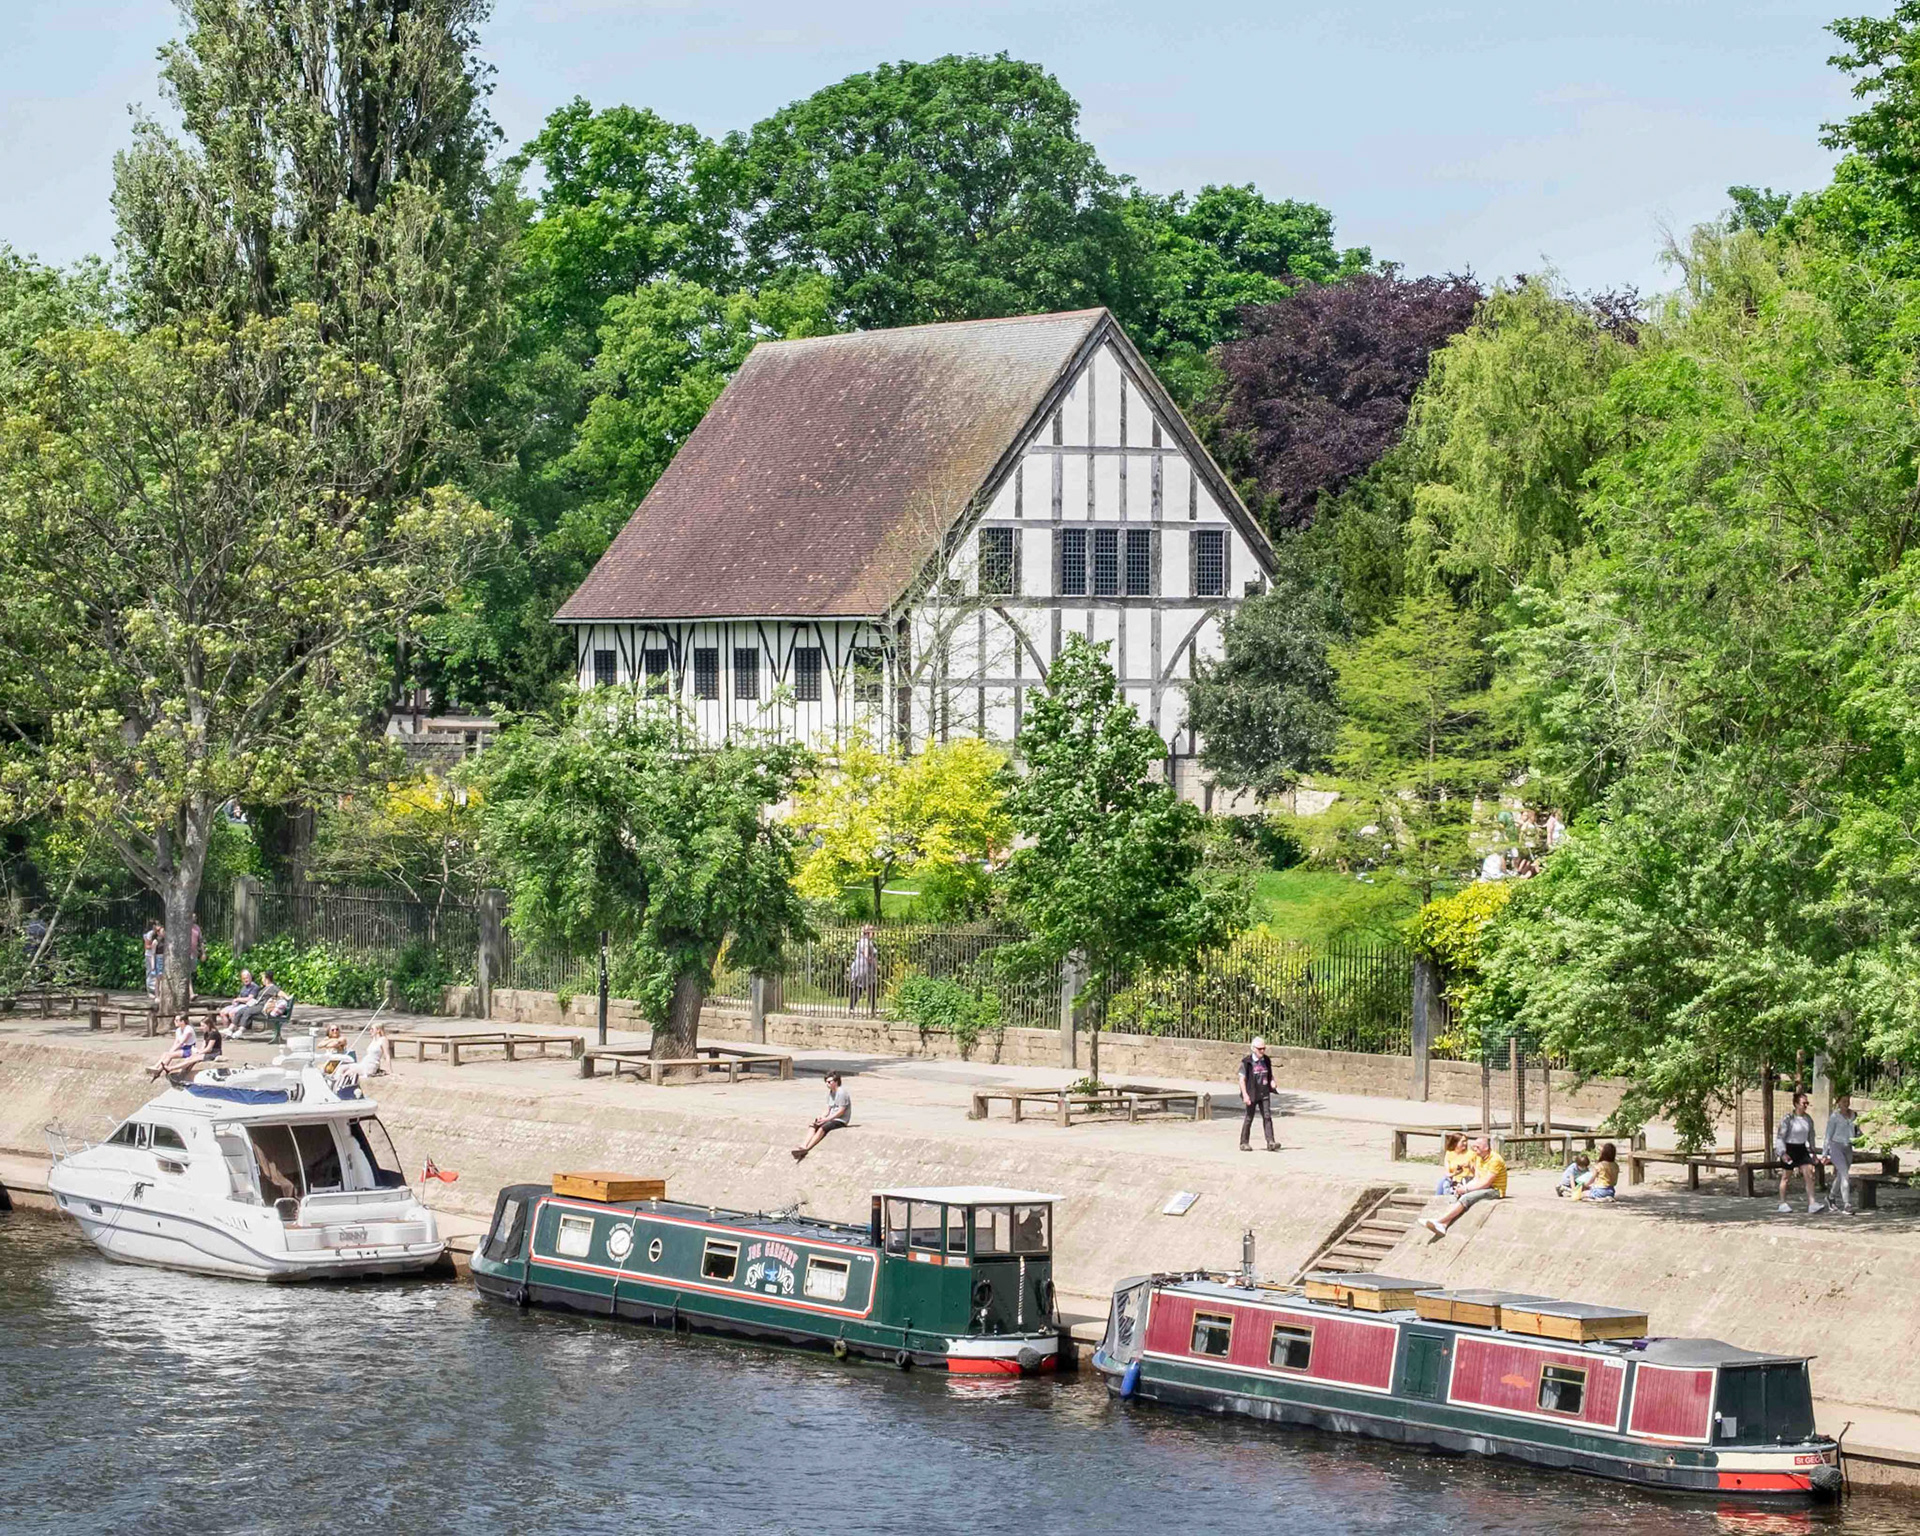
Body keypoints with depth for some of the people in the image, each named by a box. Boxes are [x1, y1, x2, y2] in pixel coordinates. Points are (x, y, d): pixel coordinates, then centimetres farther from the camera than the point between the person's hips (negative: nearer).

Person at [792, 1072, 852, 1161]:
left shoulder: (841, 1093, -14)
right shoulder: (830, 1093, 14)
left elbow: (841, 1111, -18)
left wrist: (826, 1119, -19)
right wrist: (822, 1117, -5)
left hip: (841, 1121, -9)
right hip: (831, 1118, 9)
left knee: (822, 1128, -31)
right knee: (813, 1127, -14)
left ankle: (806, 1149, -36)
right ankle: (804, 1147, -28)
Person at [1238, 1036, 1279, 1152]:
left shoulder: (1266, 1061, 7)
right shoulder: (1247, 1062, -8)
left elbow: (1270, 1075, 21)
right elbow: (1242, 1079, -9)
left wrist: (1272, 1082, -2)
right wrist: (1245, 1095, -17)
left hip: (1264, 1094, 4)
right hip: (1252, 1094, -4)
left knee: (1267, 1116, -6)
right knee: (1249, 1118, 5)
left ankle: (1270, 1142, -11)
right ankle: (1244, 1143, 16)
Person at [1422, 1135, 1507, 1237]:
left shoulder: (1495, 1160, -17)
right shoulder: (1478, 1157, 11)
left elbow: (1485, 1183, -21)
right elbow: (1477, 1179, 10)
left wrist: (1466, 1189, -18)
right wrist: (1463, 1187, -8)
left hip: (1495, 1190, -9)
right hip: (1483, 1189, 9)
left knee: (1466, 1198, -28)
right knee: (1457, 1196, -10)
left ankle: (1439, 1220, -31)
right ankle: (1443, 1225, -25)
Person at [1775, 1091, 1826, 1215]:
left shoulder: (1808, 1119, 4)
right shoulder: (1788, 1118, -15)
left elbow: (1810, 1136, 16)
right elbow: (1780, 1136, -14)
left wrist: (1812, 1152, 18)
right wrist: (1782, 1153, -22)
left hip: (1802, 1149, 5)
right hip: (1789, 1149, -5)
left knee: (1809, 1175, -9)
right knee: (1786, 1177, 7)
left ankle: (1812, 1204, -16)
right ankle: (1782, 1204, 23)